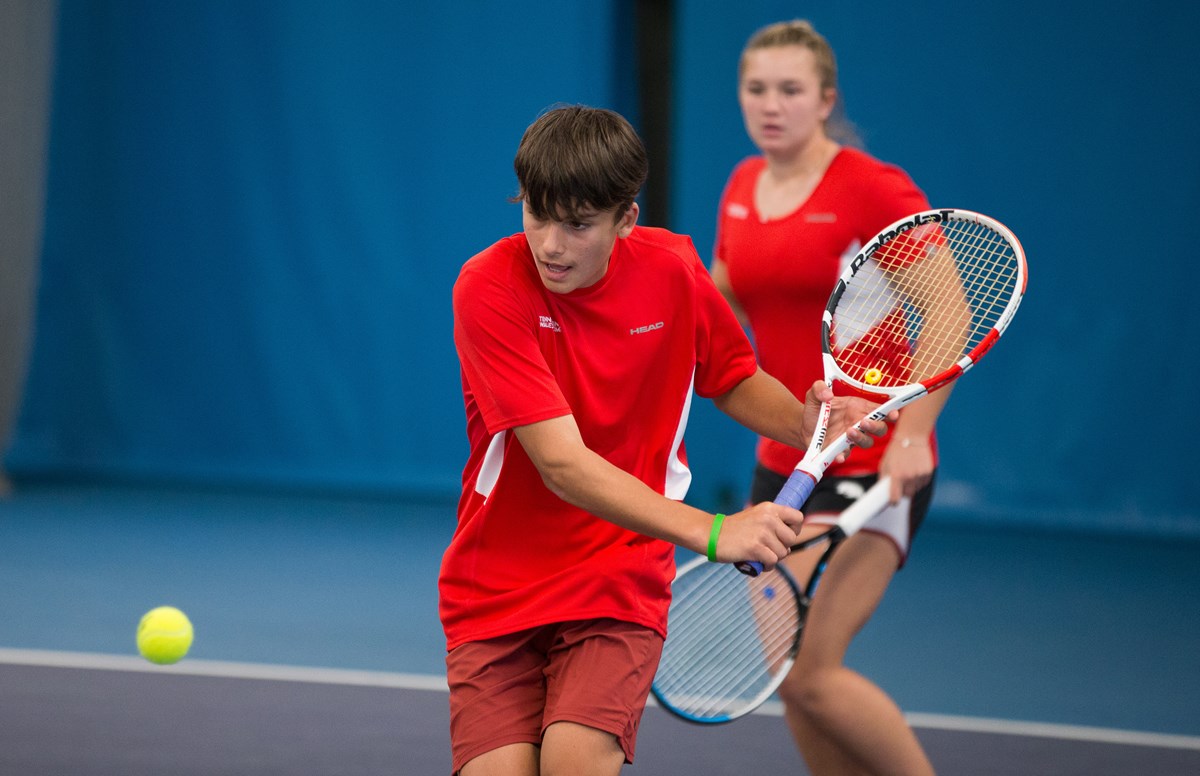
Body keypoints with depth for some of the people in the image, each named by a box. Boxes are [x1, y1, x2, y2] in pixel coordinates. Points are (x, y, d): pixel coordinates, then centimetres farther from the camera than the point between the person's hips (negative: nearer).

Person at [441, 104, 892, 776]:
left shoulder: (672, 269, -6)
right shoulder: (491, 288, -17)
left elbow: (735, 381, 14)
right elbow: (563, 464, -25)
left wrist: (803, 421, -10)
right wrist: (711, 532, -35)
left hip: (620, 583, 1)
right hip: (496, 588, -1)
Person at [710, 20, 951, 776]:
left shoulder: (874, 189, -13)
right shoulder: (742, 188, 9)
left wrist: (912, 433, -23)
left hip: (875, 466, -7)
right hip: (784, 459, 7)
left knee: (808, 670, -16)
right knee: (785, 669, 7)